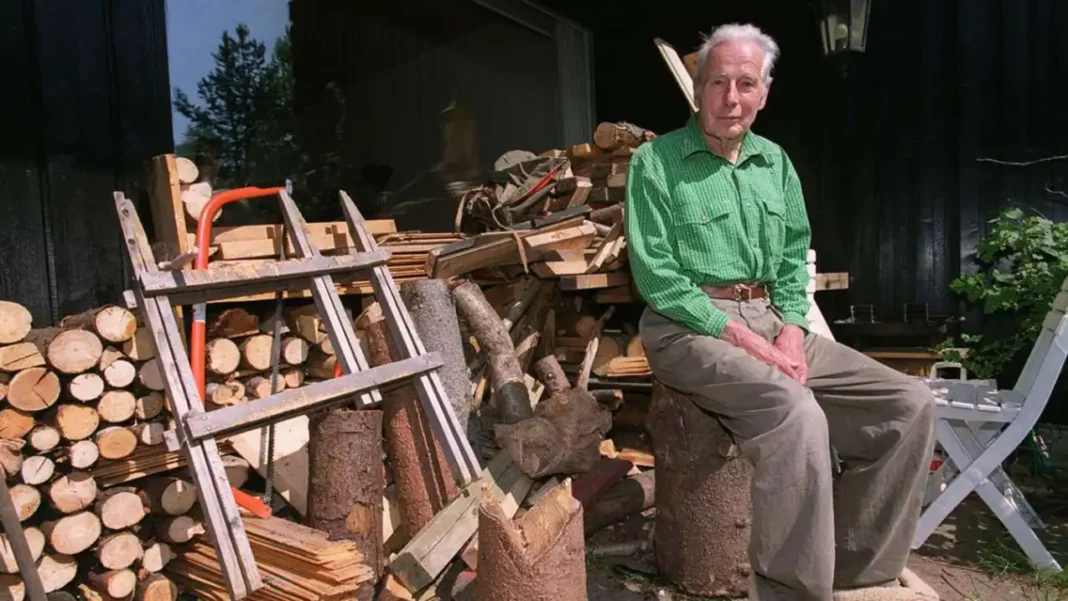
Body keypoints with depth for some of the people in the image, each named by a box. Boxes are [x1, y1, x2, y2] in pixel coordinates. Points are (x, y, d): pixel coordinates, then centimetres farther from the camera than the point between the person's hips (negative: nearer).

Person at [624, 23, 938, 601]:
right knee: (796, 412, -34)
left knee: (909, 404, -6)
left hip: (771, 322, 7)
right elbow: (656, 277, -12)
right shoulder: (656, 161, -5)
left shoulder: (774, 162, 15)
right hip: (689, 327, -6)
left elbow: (794, 260, 15)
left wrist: (792, 331, -4)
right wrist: (740, 336, -16)